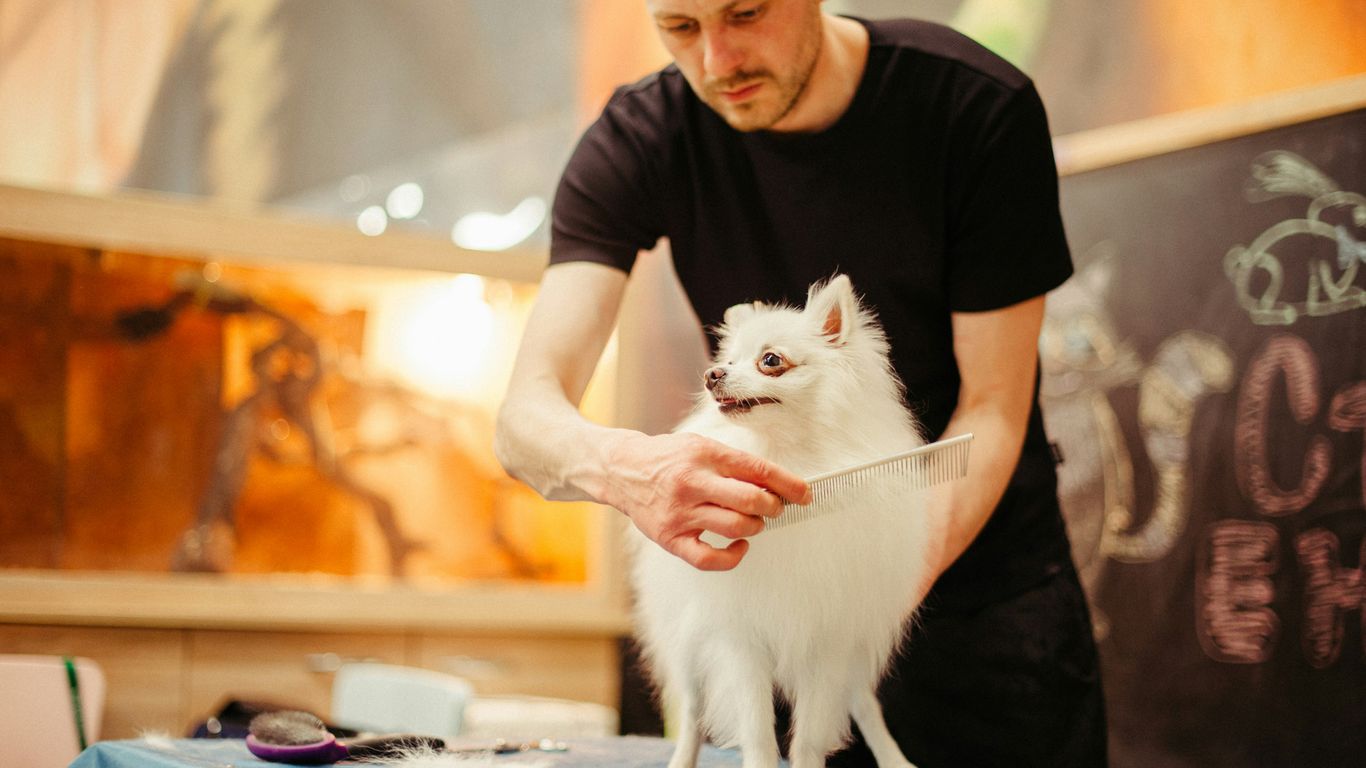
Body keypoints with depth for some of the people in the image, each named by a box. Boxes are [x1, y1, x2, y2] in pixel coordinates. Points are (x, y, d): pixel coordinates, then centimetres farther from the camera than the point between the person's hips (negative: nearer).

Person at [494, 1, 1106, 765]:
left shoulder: (981, 107, -20)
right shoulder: (636, 143, -16)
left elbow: (991, 414, -17)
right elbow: (526, 416, -25)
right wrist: (619, 465, -48)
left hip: (977, 562, -1)